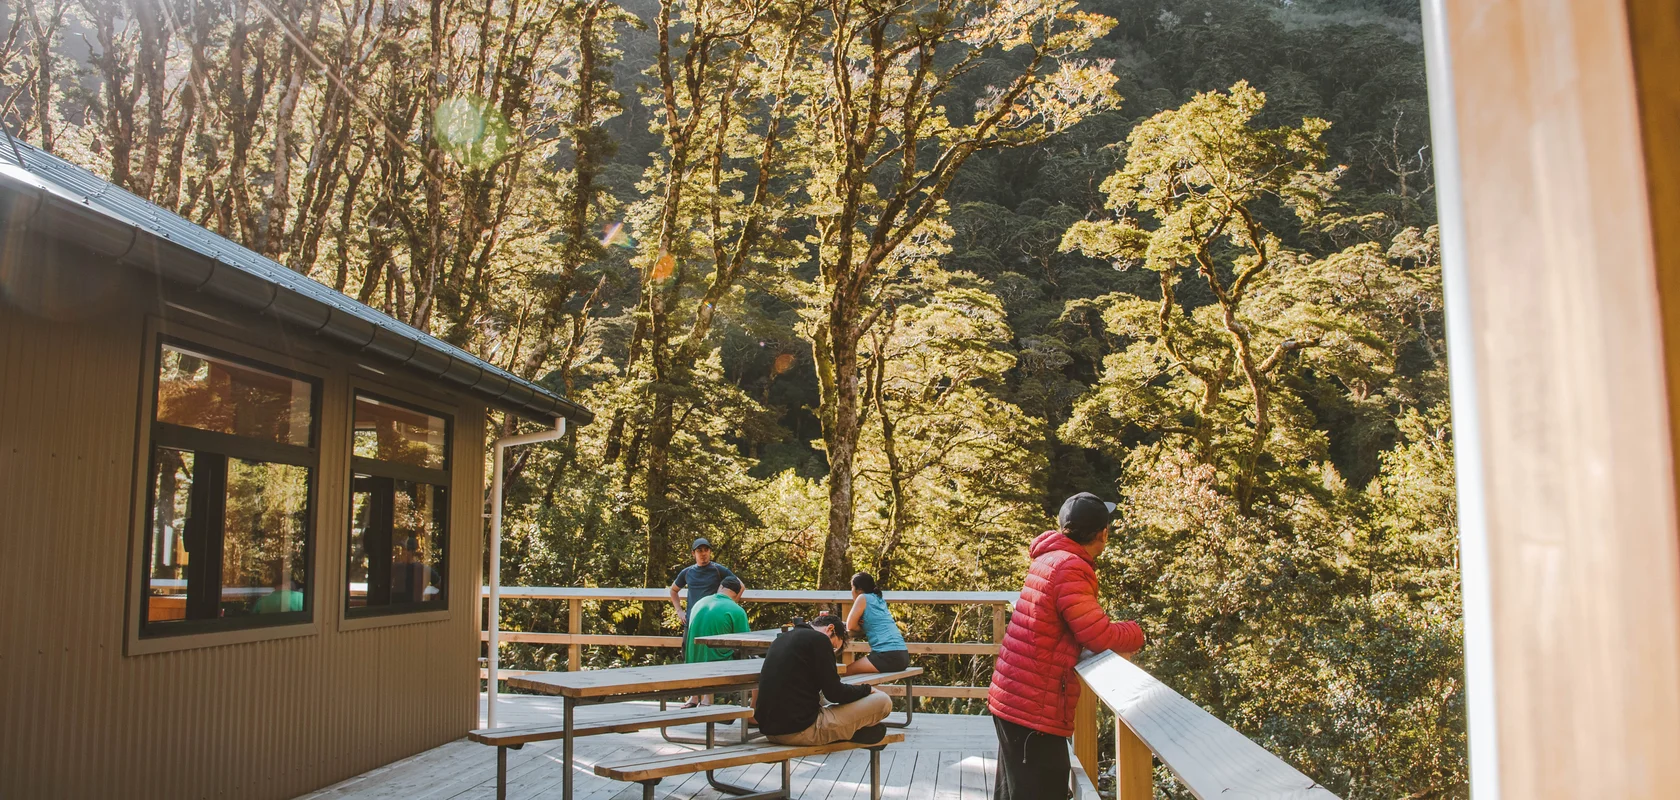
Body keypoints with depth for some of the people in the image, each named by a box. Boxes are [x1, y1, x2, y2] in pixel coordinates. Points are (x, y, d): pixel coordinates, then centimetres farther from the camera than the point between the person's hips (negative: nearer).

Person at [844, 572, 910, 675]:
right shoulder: (880, 599, 21)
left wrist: (863, 629, 14)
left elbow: (850, 626, -1)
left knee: (847, 670, 0)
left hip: (889, 656, -9)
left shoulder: (863, 598, -1)